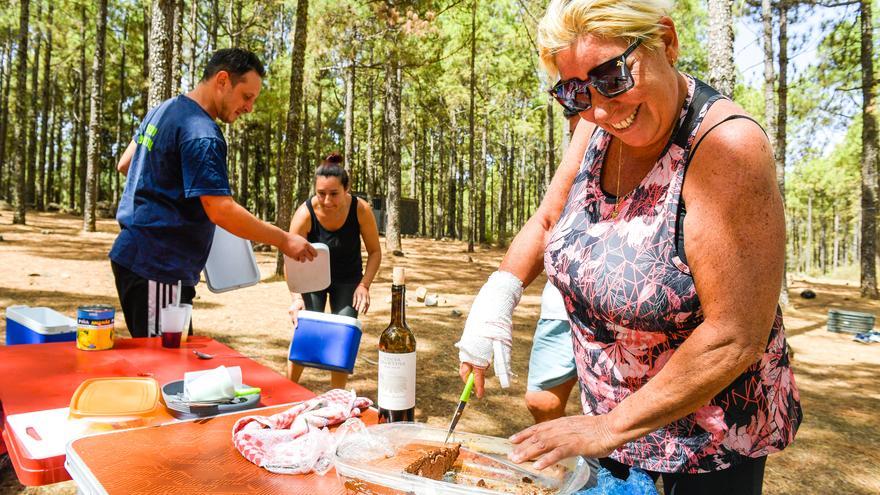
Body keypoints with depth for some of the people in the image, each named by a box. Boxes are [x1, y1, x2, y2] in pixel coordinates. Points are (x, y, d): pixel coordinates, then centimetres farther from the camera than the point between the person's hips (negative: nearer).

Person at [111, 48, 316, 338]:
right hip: (158, 268, -10)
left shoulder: (163, 110, 12)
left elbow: (124, 165, 23)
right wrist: (283, 240, -19)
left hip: (134, 256, 10)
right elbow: (221, 211, -25)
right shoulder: (201, 134, -19)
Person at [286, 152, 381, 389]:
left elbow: (375, 252, -12)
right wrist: (296, 297, -38)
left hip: (348, 280, 1)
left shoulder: (361, 210, -26)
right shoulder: (305, 213, -29)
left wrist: (364, 285, -23)